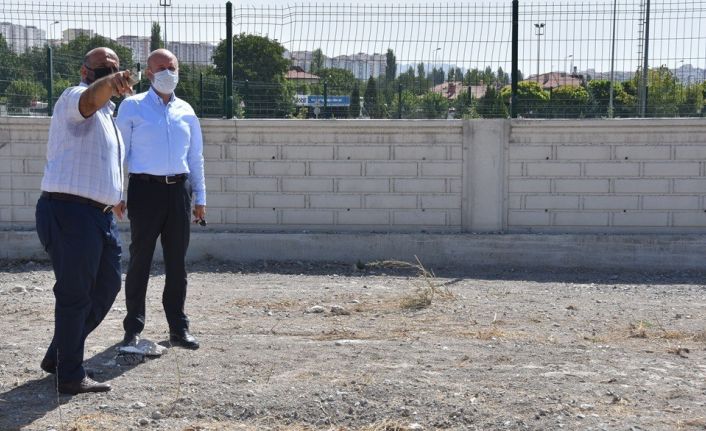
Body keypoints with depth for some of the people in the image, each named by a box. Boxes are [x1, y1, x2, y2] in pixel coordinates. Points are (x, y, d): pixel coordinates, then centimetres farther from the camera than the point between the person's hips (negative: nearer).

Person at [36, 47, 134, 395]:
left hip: (101, 214, 10)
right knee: (75, 294, -4)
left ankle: (58, 356, 29)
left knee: (107, 286, 16)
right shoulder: (74, 98, -8)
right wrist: (109, 84, -56)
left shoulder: (107, 114, 21)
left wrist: (112, 199, 44)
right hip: (70, 211, -10)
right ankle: (70, 376, 7)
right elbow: (91, 97, -34)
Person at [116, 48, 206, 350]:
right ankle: (133, 328, 10)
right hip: (145, 189, -3)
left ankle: (178, 327, 17)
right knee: (140, 260, 1)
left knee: (177, 261, 8)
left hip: (179, 190, 4)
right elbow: (120, 152, 1)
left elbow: (196, 156, 17)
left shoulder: (185, 111, 13)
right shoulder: (132, 106, 2)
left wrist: (200, 197, 14)